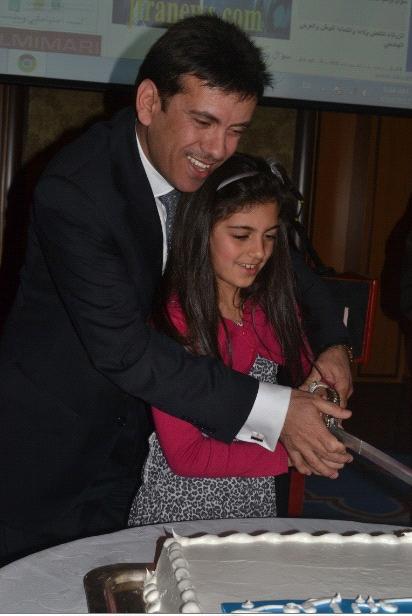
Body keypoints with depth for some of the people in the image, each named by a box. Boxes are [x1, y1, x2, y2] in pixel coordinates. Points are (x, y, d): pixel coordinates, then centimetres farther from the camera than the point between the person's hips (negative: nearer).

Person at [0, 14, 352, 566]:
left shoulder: (208, 164, -7)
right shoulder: (74, 189, -27)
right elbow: (122, 349, -31)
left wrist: (329, 342, -9)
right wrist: (271, 410, -33)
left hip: (129, 434, 6)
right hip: (52, 431, -5)